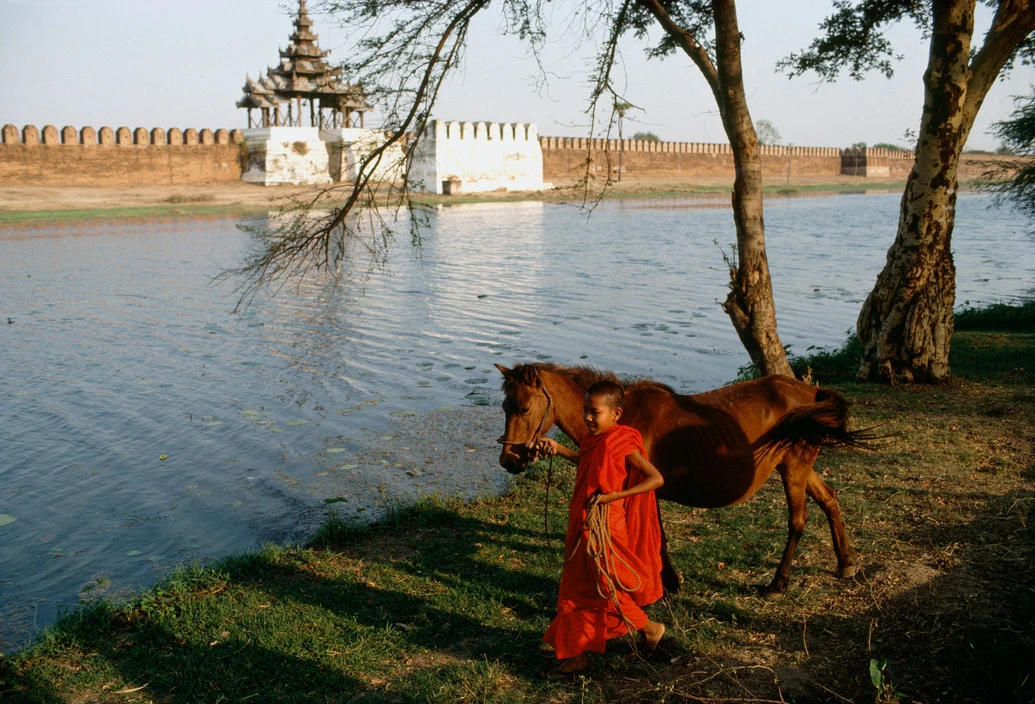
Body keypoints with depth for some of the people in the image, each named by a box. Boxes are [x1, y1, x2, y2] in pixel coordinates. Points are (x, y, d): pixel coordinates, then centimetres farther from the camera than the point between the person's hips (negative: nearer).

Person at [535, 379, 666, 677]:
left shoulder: (622, 445, -20)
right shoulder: (594, 439, 5)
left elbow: (656, 478, -24)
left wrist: (614, 495, -28)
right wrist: (557, 448, 14)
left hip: (604, 526, -9)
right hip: (582, 525, 9)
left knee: (605, 587, 4)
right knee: (577, 588, 14)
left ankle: (650, 628, 28)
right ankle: (576, 653, 25)